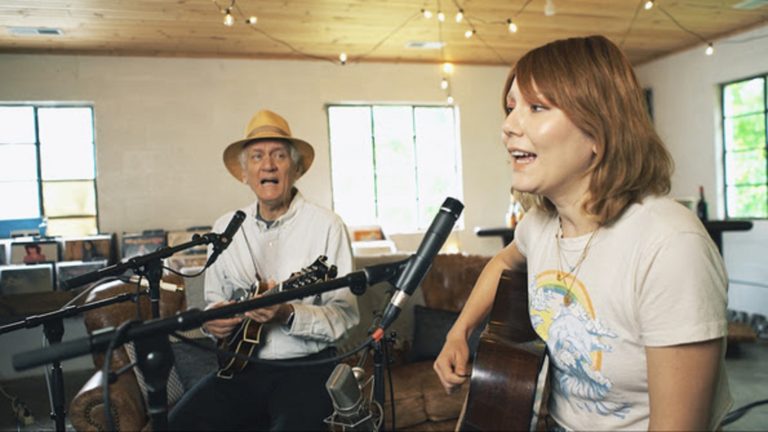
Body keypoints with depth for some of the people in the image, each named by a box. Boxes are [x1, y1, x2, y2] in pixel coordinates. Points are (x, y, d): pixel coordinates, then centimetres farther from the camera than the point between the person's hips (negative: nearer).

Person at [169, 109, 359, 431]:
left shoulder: (326, 226, -8)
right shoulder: (225, 228, 7)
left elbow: (345, 316, -10)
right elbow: (213, 299, 16)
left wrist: (289, 315, -24)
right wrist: (212, 318, -6)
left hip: (307, 366, -4)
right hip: (240, 365, 4)